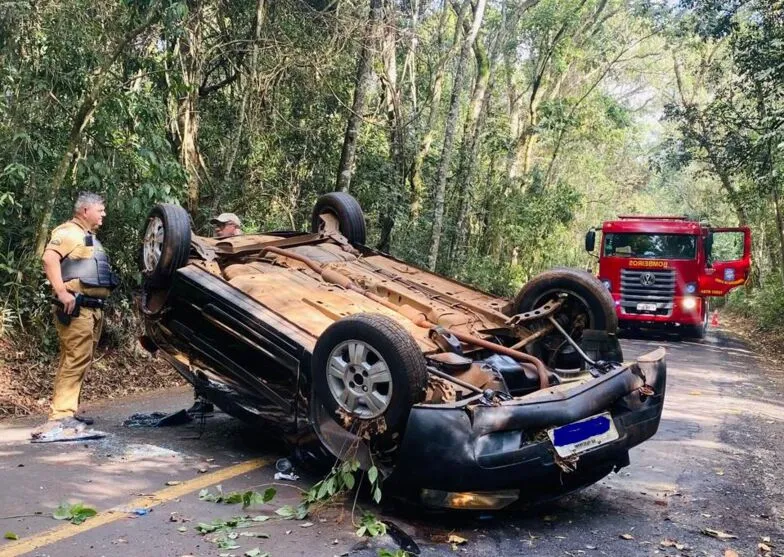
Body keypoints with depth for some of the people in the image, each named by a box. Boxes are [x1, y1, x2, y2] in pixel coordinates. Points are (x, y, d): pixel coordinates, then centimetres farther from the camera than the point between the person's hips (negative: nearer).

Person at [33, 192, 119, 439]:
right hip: (76, 307, -10)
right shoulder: (68, 232, -7)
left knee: (80, 360, 12)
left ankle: (67, 411, 18)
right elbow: (49, 259, -23)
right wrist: (62, 293, -28)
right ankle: (61, 415, -17)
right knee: (76, 359, -15)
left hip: (93, 307, 10)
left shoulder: (89, 237, 25)